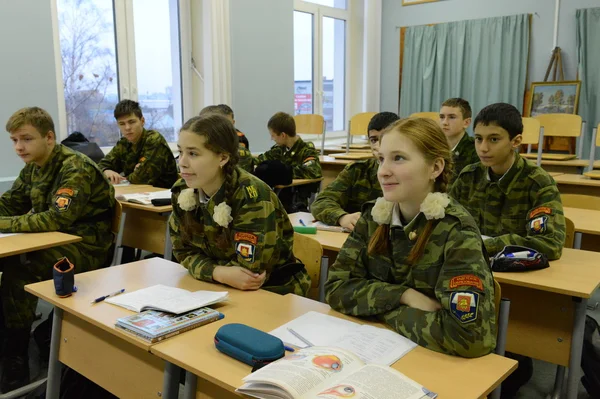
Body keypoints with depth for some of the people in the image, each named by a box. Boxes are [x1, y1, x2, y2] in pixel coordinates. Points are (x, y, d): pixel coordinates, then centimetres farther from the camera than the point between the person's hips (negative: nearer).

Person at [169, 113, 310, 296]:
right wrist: (219, 273, -22)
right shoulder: (181, 191, -7)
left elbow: (250, 270, -28)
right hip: (220, 288, 7)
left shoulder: (252, 197, -27)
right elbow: (184, 251, -4)